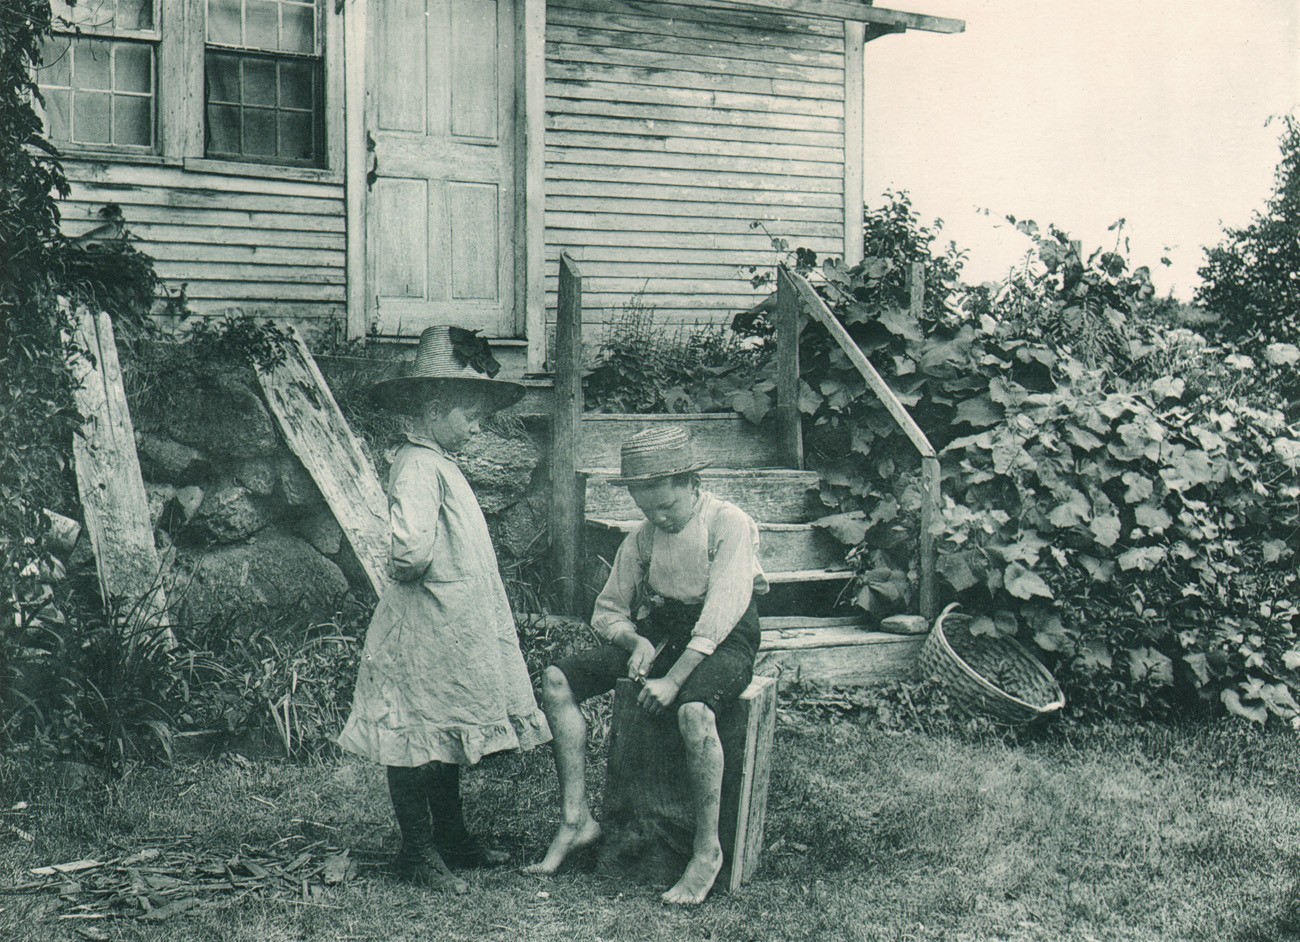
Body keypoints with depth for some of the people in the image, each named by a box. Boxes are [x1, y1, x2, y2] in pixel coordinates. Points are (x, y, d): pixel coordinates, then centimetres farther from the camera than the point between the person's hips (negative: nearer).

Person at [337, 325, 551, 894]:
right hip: (424, 632, -10)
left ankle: (450, 838, 31)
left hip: (453, 628, 10)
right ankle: (417, 852, 12)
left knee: (446, 735, 19)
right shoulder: (418, 466, -18)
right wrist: (413, 570, -11)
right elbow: (411, 548, -30)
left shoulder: (441, 464, 15)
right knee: (418, 738, 2)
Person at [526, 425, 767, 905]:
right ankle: (576, 819, -10)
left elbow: (721, 611, -21)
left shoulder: (730, 524, -12)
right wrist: (636, 642, -11)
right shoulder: (641, 538, 8)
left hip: (724, 640, -6)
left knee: (693, 709, -39)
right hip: (658, 629, 6)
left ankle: (707, 849, -21)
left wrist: (673, 680, -29)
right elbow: (608, 611, 13)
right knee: (557, 680, -13)